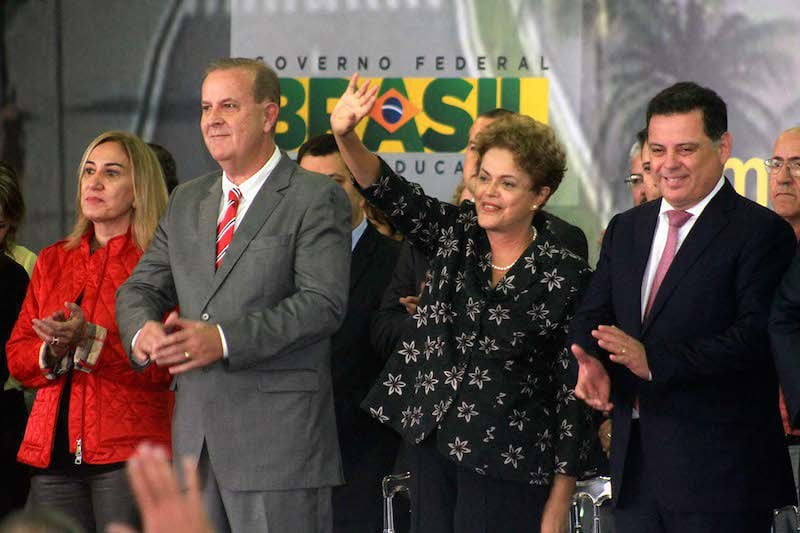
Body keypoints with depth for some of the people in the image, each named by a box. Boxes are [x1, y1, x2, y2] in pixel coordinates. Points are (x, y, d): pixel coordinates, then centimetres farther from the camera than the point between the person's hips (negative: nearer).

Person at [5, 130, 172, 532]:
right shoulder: (52, 261, 18)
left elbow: (163, 365, -10)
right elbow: (16, 356, 15)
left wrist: (90, 341, -20)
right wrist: (53, 351, -7)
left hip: (128, 453, -5)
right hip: (53, 451, 5)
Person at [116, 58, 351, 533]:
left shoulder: (316, 198, -4)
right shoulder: (187, 202, 18)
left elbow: (324, 302, -14)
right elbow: (141, 288, 17)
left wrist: (225, 339, -22)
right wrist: (144, 329, -8)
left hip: (279, 436, -6)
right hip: (195, 437, 6)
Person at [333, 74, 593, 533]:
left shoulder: (566, 276, -7)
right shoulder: (455, 236, 5)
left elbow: (573, 390, -5)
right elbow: (389, 193, -10)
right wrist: (345, 136, -30)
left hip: (505, 461, -4)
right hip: (431, 442, 4)